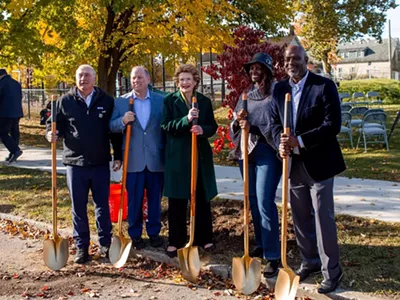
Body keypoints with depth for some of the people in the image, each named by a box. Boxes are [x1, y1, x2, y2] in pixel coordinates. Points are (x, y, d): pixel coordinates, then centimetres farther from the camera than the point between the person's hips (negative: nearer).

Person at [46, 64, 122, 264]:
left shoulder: (107, 101, 2)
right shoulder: (65, 101, 0)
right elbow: (54, 123, 7)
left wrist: (118, 156, 4)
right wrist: (51, 134, -16)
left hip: (101, 163, 0)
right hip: (75, 163, 0)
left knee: (102, 205, 9)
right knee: (78, 207, 7)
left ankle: (105, 243, 22)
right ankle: (81, 247, 18)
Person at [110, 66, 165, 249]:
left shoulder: (161, 100, 4)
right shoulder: (121, 102, 4)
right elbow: (111, 127, 1)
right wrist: (123, 120, -19)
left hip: (156, 159, 1)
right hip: (133, 160, 0)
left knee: (155, 199, 10)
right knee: (134, 200, 6)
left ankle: (154, 232, 25)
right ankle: (135, 234, 20)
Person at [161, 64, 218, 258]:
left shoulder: (204, 101, 8)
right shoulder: (170, 100, 1)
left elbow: (213, 126, 7)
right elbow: (166, 126, -9)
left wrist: (203, 129, -16)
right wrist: (186, 120, -24)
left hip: (201, 155, 2)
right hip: (177, 156, -2)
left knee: (202, 198, 8)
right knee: (177, 200, 2)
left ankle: (204, 238, 20)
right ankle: (175, 241, 11)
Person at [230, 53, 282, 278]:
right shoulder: (246, 94, 14)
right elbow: (236, 127, 14)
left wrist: (253, 128, -23)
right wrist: (238, 121, -8)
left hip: (268, 152, -7)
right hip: (246, 151, 7)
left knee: (265, 203, -12)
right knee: (253, 201, 13)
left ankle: (273, 256, -7)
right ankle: (261, 245, 28)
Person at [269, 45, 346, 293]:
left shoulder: (325, 86, -10)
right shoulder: (280, 89, 7)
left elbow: (333, 125, -16)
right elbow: (275, 122, 11)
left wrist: (299, 141, -23)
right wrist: (280, 143, -10)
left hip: (318, 163, -5)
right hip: (293, 164, 6)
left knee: (323, 219, -1)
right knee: (301, 218, 14)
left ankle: (331, 271, 12)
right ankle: (310, 262, 31)